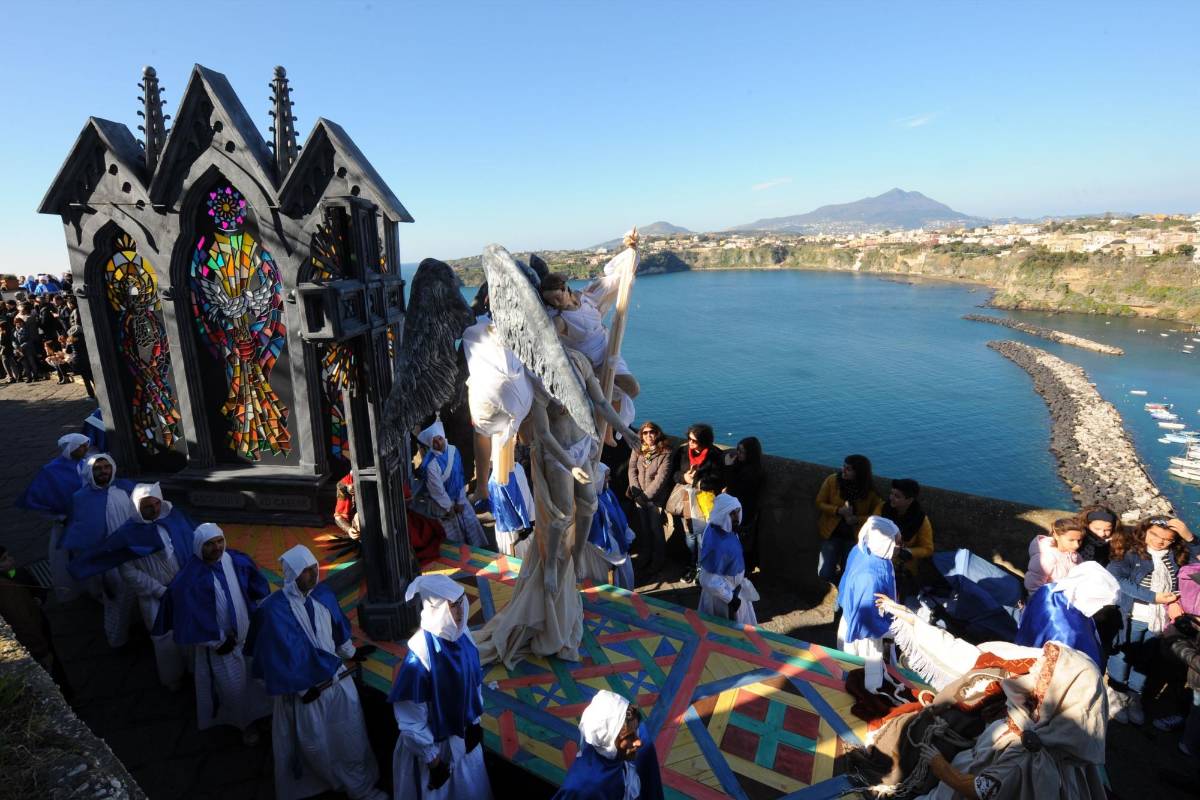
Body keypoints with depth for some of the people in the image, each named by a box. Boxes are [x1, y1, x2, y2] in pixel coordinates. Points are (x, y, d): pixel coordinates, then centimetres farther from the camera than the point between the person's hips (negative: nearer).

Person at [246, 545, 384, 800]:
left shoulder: (323, 594, -5)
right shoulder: (274, 609, -22)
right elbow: (282, 654, -17)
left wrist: (351, 652, 23)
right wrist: (303, 689, -13)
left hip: (337, 677, 5)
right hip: (305, 686, -4)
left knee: (351, 739, 14)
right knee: (316, 744, 13)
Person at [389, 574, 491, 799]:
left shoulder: (461, 634, -12)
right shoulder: (420, 653, -31)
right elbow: (411, 720, -22)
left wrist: (475, 721, 9)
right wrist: (432, 760, -14)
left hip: (463, 733, 6)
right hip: (433, 742, -6)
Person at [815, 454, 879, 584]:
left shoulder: (870, 490, -10)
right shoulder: (832, 480, -10)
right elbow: (820, 503, -4)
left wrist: (857, 519, -21)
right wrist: (839, 510, -20)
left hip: (855, 536, 0)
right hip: (832, 533, 0)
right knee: (825, 574, -2)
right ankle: (834, 563, 33)